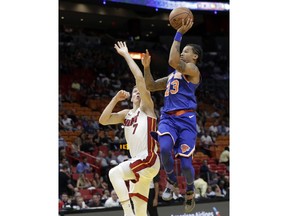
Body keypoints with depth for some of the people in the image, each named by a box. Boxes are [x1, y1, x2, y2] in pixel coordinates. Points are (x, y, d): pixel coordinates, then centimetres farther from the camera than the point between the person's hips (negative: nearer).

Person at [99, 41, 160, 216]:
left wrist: (126, 55, -4)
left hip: (148, 159, -8)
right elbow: (103, 120, 10)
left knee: (115, 173, -27)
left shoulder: (147, 108, 3)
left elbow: (140, 78, -9)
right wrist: (116, 99, 6)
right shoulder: (126, 114, 21)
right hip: (137, 162, 8)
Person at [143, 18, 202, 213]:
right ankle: (171, 181, -2)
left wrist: (179, 35, -14)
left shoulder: (193, 70, 1)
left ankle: (190, 192, 20)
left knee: (186, 163, -9)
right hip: (168, 118, 5)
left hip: (186, 118, -5)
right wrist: (147, 67, 17)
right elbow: (151, 86, 30)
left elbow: (173, 61, -18)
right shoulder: (173, 75, 25)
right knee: (165, 148, -27)